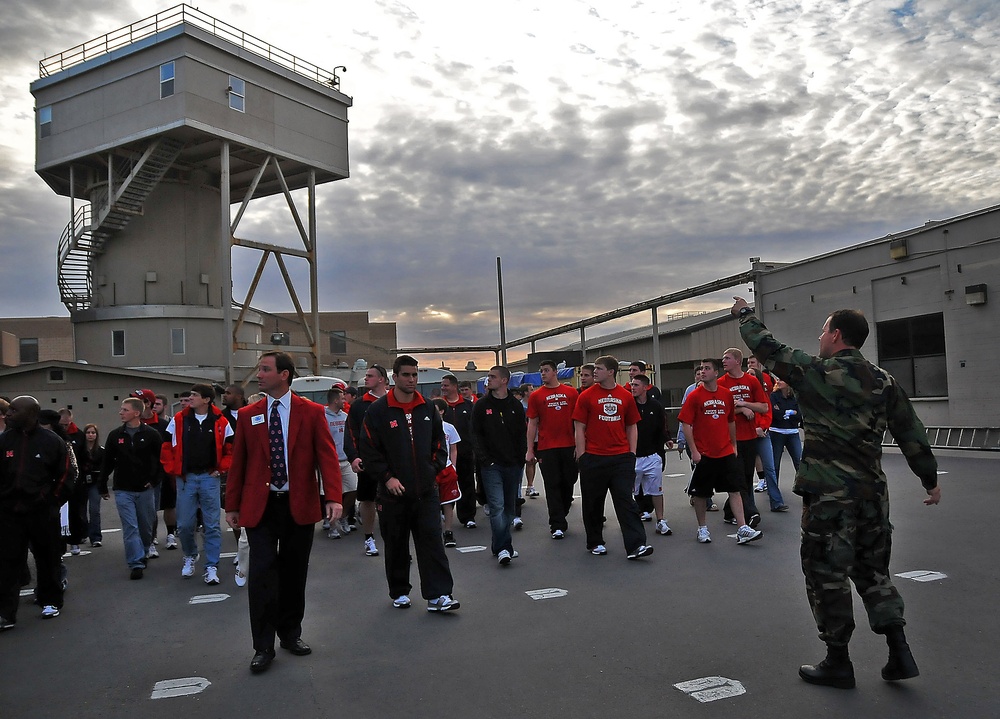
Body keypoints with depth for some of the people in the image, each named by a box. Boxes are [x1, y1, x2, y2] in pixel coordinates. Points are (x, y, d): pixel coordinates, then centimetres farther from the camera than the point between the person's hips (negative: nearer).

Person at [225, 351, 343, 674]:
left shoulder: (312, 412, -1)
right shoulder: (247, 416, 5)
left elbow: (327, 455, -7)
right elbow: (238, 462, 7)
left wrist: (333, 498, -17)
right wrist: (232, 505, 5)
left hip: (299, 505, 0)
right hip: (260, 506, 0)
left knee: (294, 573, 10)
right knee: (262, 572, -4)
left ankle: (290, 633, 28)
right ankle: (263, 646, 8)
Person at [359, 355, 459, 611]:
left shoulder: (428, 408, 7)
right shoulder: (378, 411, -5)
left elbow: (439, 442, 16)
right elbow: (369, 449, -5)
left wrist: (435, 470, 6)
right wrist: (387, 477, -11)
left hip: (426, 490, 2)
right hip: (393, 492, -2)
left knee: (432, 541, -3)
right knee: (396, 545, 10)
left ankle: (438, 595, -1)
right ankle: (399, 592, 27)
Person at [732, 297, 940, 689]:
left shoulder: (816, 372, -11)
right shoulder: (883, 381, 6)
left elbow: (768, 350, 0)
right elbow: (912, 432, 9)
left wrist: (746, 314, 15)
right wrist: (930, 478, 19)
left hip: (828, 492, -6)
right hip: (872, 491, 7)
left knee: (826, 572, 5)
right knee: (873, 569, 19)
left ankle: (838, 663, 14)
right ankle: (899, 653, 17)